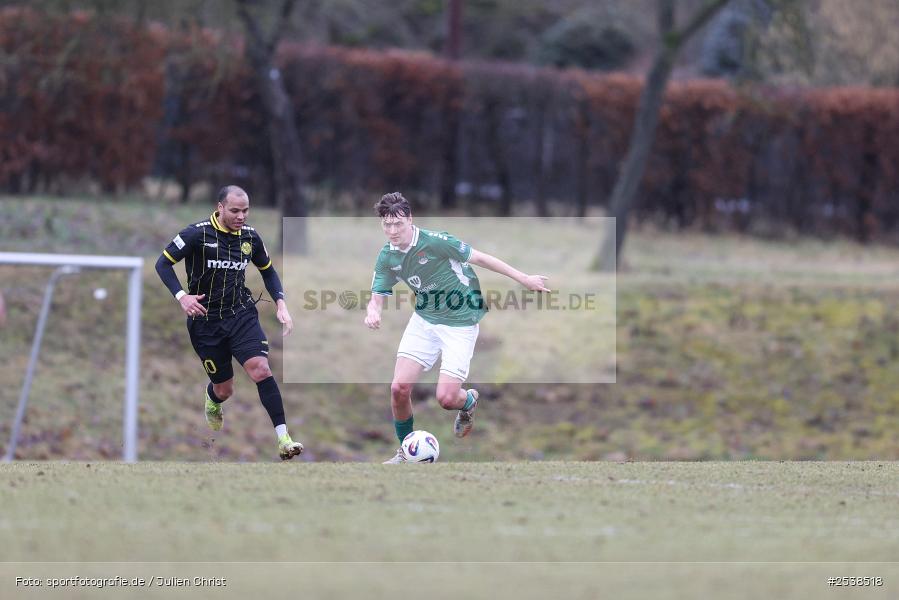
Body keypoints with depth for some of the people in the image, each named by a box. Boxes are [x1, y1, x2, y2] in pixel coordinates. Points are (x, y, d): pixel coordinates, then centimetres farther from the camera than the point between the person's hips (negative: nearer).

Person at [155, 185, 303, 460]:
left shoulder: (250, 236, 1)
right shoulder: (197, 234, -13)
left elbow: (268, 270, 17)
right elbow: (163, 263, -10)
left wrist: (281, 304, 3)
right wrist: (181, 297, -24)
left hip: (241, 314, 2)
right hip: (205, 321, -2)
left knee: (261, 369, -21)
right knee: (225, 390, 7)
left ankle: (283, 438, -23)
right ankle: (212, 399, 48)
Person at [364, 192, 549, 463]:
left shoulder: (434, 241, -21)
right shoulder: (386, 257, -3)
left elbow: (479, 258, -13)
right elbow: (377, 296, 3)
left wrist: (523, 278, -8)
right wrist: (373, 311, -23)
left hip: (460, 322, -5)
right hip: (424, 320, 5)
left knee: (446, 397, -13)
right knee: (399, 387, -9)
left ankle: (469, 400, 27)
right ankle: (405, 451, 13)